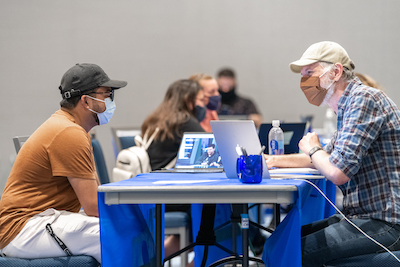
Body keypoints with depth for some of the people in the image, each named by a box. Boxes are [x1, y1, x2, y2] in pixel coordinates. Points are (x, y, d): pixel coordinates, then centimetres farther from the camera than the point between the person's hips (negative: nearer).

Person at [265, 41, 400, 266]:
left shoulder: (364, 98, -15)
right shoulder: (349, 105, 17)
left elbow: (338, 172, -23)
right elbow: (328, 157, 33)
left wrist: (312, 149, -2)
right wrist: (275, 160, 21)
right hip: (362, 215, 10)